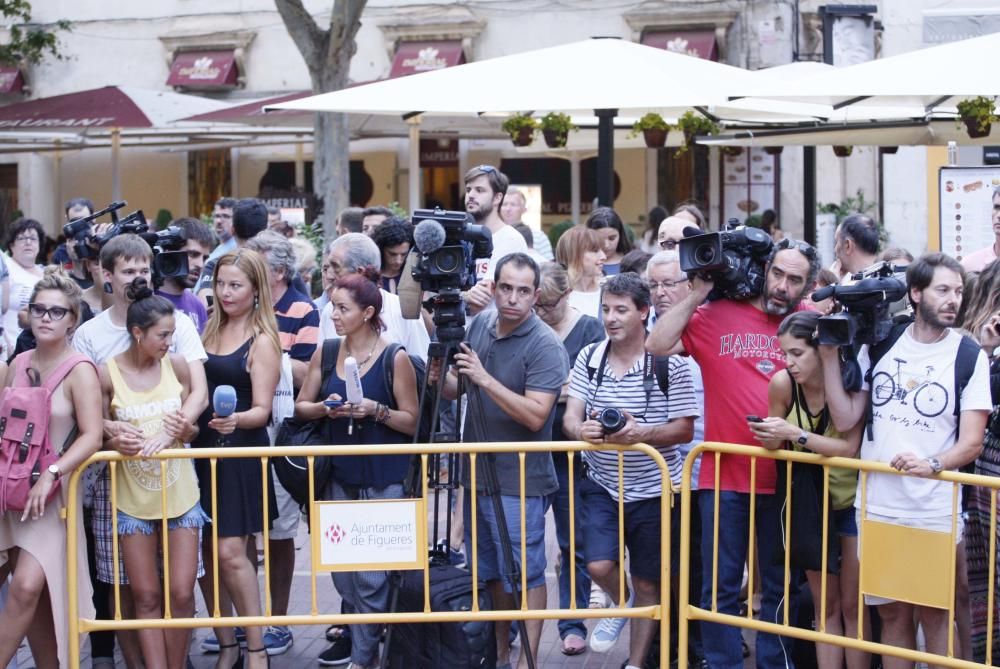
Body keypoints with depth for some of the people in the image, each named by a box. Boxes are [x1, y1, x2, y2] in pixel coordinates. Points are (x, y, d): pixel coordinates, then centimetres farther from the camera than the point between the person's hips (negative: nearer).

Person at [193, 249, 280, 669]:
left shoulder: (262, 341, -6)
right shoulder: (211, 330, 13)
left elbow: (262, 410, -12)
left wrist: (237, 420, -31)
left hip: (240, 452, -6)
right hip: (203, 448, 6)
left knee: (230, 552, -11)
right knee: (203, 551, 4)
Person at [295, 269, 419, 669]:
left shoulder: (394, 358, -7)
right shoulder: (326, 353, 5)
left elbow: (412, 423, -4)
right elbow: (301, 407, 11)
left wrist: (377, 411, -20)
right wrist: (325, 407, -9)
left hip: (385, 481, -5)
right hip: (341, 476, 5)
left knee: (370, 574, -4)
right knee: (342, 571, 8)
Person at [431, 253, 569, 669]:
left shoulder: (545, 346, -17)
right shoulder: (479, 324, 5)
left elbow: (535, 416, -26)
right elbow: (458, 390, 15)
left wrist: (484, 378, -29)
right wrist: (441, 378, -7)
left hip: (518, 479, -7)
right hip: (477, 473, 7)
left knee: (525, 573, 0)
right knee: (488, 571, 17)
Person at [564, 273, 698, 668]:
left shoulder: (669, 363, -12)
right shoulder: (589, 358, 0)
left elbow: (684, 429, -12)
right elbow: (570, 416, -3)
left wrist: (640, 433, -30)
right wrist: (581, 430, -27)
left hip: (653, 489, -2)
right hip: (602, 486, 2)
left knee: (648, 584, 8)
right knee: (598, 566, -15)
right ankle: (622, 604, 21)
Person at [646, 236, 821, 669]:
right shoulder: (717, 316, 0)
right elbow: (656, 345, -6)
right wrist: (697, 294, -7)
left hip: (783, 479, 1)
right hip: (723, 475, -1)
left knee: (780, 587, 13)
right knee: (721, 587, 7)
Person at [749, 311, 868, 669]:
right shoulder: (782, 384, -12)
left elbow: (850, 448, -29)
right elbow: (775, 445, 3)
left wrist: (795, 434, -33)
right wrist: (770, 436, -18)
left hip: (851, 502, -3)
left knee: (853, 607, 1)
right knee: (825, 606, 9)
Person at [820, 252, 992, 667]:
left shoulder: (968, 356, -2)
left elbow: (972, 442, -6)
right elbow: (845, 418, 3)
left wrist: (933, 464, -25)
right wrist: (830, 356, -5)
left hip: (934, 512, -2)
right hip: (877, 505, 2)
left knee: (933, 615, 2)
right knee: (892, 613, 11)